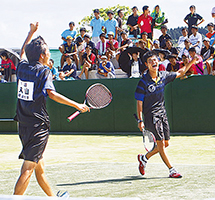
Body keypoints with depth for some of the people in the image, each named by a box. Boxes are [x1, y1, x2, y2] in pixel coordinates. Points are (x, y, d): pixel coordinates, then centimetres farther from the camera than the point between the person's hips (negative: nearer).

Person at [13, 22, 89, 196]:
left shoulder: (22, 67, 9)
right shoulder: (44, 71, -9)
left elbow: (23, 52, 31)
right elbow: (51, 94, -22)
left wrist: (31, 32, 41)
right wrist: (77, 105, -19)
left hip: (23, 124, 8)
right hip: (38, 126, -8)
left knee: (39, 167, 18)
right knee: (28, 169, -10)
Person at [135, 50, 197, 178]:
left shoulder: (163, 76, 3)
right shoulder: (143, 82, -12)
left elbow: (180, 73, 19)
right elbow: (139, 103, -9)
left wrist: (192, 62, 11)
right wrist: (140, 120, -15)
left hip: (162, 112, 6)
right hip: (151, 114, -6)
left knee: (166, 143, 9)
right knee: (160, 142, -11)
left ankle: (144, 158, 28)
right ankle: (171, 170, -6)